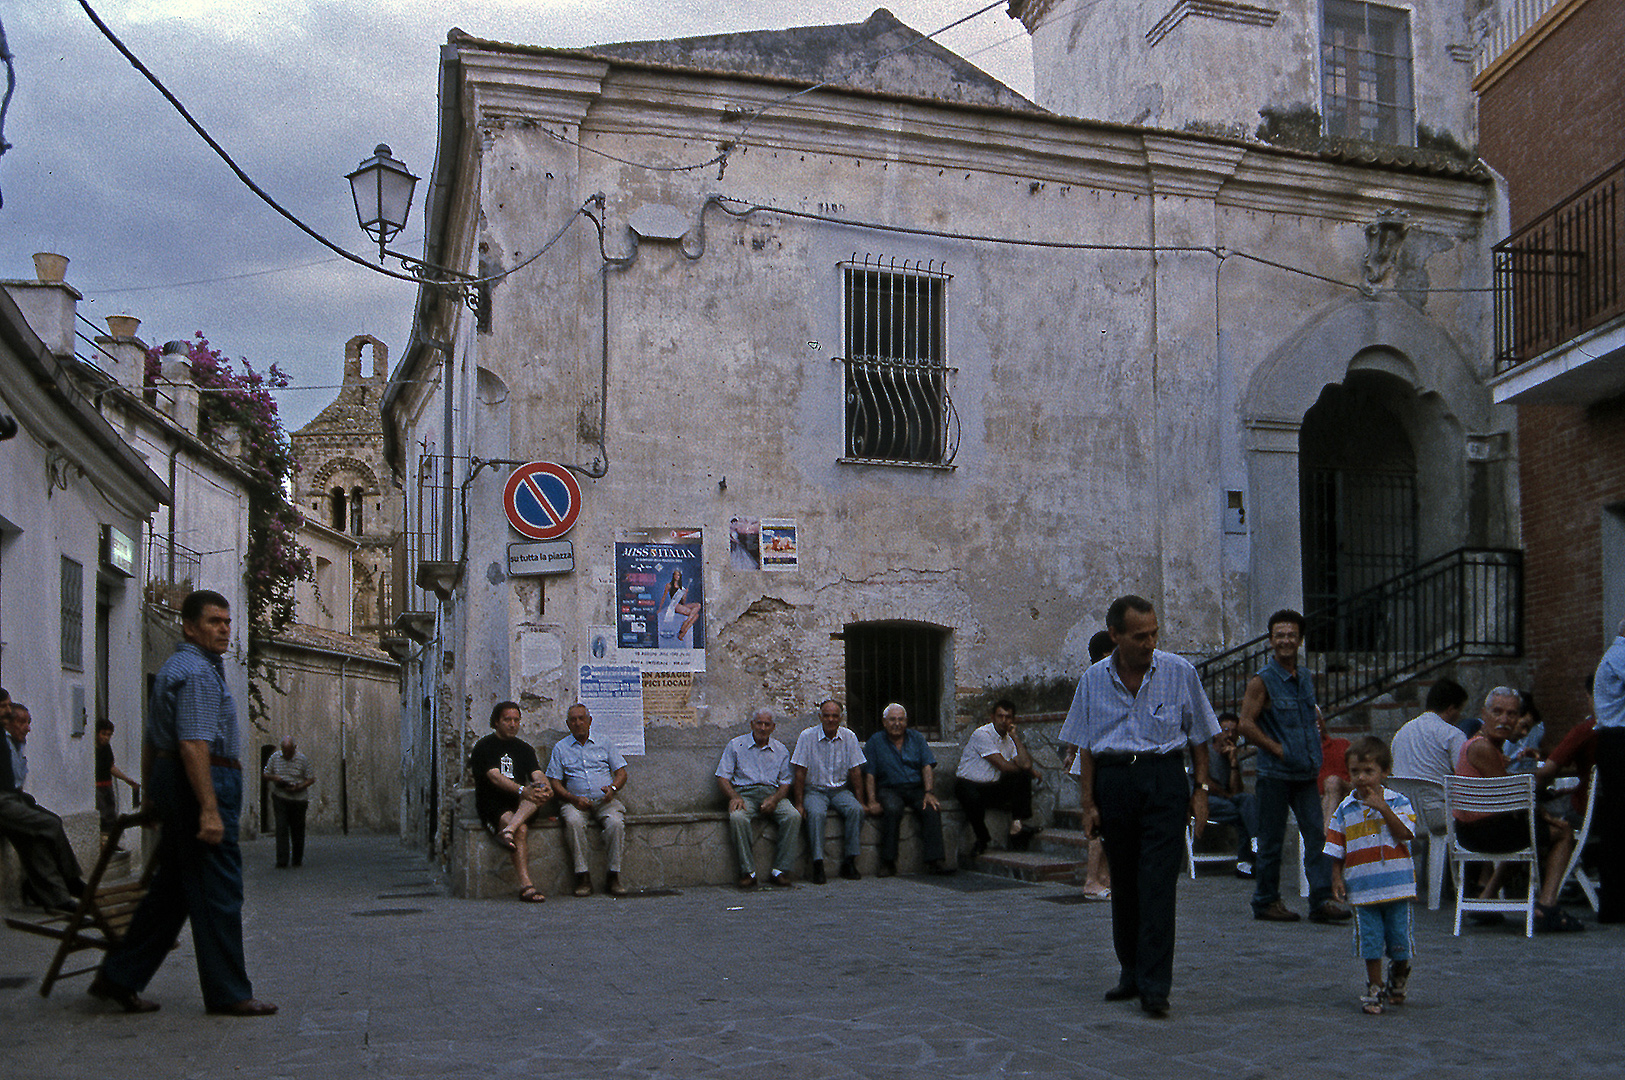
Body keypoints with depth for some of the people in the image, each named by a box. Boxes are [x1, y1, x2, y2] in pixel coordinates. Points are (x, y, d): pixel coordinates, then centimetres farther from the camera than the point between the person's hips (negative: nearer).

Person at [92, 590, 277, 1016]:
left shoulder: (173, 668, 21)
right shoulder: (196, 672, -14)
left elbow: (151, 738, 25)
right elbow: (193, 745, -23)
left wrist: (152, 794, 28)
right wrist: (209, 809, -27)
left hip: (174, 783, 11)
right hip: (203, 784, -11)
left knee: (171, 887, 14)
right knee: (217, 890, -4)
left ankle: (118, 978, 17)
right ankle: (228, 993, 2)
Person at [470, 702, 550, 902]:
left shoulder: (525, 748, 19)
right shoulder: (483, 747, 2)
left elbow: (537, 775, 5)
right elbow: (494, 777, -14)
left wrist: (546, 786, -21)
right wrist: (522, 790, -30)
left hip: (518, 804, 4)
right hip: (492, 804, -4)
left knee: (542, 790, -28)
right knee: (521, 830, -33)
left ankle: (508, 830, -46)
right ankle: (526, 885, -41)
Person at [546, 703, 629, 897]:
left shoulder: (604, 744, 18)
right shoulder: (560, 748, 15)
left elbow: (621, 772, 13)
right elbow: (555, 783, 8)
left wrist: (613, 788, -9)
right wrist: (574, 799, -10)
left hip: (604, 800, 1)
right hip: (575, 800, -1)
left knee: (616, 822, -32)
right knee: (574, 822, -35)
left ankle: (613, 877, -23)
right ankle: (583, 878, -29)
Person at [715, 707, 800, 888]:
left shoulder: (780, 750, 16)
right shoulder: (735, 745, 10)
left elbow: (786, 783, 11)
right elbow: (722, 778, 5)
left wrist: (774, 799, -11)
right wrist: (734, 797, -14)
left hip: (773, 793, 2)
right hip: (745, 793, -2)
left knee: (793, 816, -28)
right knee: (737, 817, -36)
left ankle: (781, 870, -23)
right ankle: (748, 871, -29)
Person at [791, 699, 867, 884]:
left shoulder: (849, 737, 2)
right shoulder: (807, 737, -6)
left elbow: (855, 771, 5)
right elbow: (800, 772, -6)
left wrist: (860, 799, -1)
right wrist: (799, 804, -12)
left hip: (840, 790, 3)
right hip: (815, 790, -2)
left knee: (856, 810, -27)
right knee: (816, 813, -34)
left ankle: (849, 861, -17)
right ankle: (818, 865, -30)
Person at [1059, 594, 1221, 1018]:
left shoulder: (1180, 672, 1)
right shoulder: (1094, 680, 5)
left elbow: (1199, 737, 7)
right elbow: (1085, 747, 8)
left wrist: (1201, 790, 1)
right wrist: (1088, 803, 3)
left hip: (1164, 780, -2)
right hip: (1113, 781, 3)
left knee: (1157, 885, -9)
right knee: (1123, 883, 10)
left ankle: (1154, 987, -7)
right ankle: (1131, 973, 24)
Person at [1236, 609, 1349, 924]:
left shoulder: (1307, 679, 13)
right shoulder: (1262, 681, -7)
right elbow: (1246, 724, -12)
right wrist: (1278, 750, -14)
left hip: (1306, 774, 5)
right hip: (1275, 774, -5)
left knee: (1317, 835, 0)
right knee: (1271, 840, 2)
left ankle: (1321, 901, 3)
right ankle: (1266, 901, 13)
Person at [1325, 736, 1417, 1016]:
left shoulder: (1398, 802, 0)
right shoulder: (1345, 810, 3)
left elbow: (1404, 833, -15)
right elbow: (1336, 850, 6)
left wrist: (1383, 808, -20)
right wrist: (1336, 878, -2)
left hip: (1397, 885, -1)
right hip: (1363, 888, 1)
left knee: (1399, 940, 7)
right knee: (1370, 941, 2)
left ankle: (1398, 980, 34)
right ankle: (1374, 989, 16)